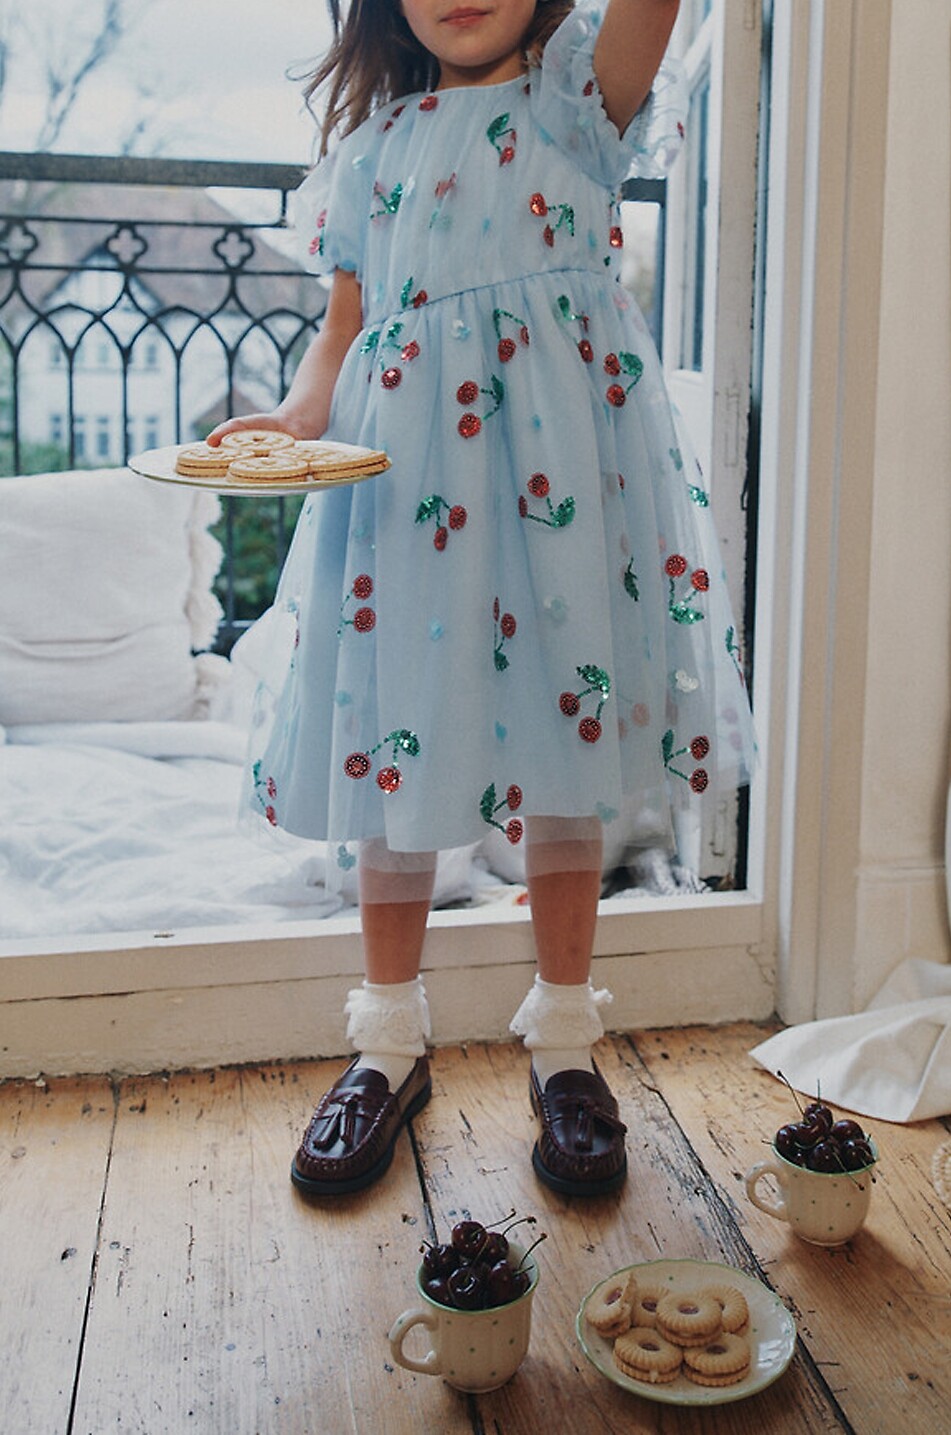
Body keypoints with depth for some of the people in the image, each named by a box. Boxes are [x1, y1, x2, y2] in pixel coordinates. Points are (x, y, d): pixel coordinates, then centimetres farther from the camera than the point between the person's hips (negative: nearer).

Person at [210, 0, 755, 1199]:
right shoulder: (376, 138, 17)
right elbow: (344, 326, 13)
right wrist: (293, 420, -4)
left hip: (557, 462, -3)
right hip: (400, 463, 3)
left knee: (564, 732, 0)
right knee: (395, 737, 4)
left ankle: (564, 1045, 17)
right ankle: (390, 1044, 21)